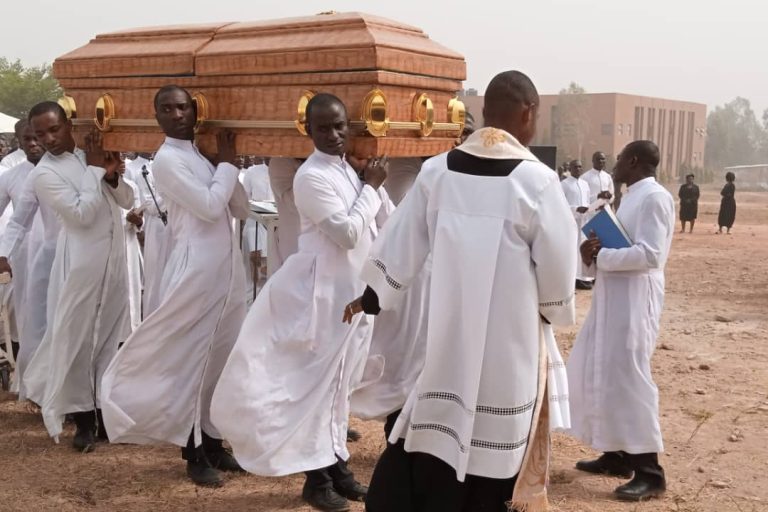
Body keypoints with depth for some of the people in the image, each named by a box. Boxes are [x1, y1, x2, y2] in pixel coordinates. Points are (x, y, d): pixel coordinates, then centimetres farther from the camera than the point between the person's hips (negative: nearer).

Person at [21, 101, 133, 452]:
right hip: (81, 263, -6)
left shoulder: (91, 155, 10)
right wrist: (95, 170, -10)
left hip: (114, 258, 6)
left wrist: (111, 175, -7)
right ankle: (83, 420, 12)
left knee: (110, 336, 11)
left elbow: (127, 201, 11)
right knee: (75, 338, 1)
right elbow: (82, 214, -17)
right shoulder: (43, 173, -8)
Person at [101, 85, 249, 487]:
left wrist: (227, 163, -1)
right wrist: (227, 162, -4)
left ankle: (213, 442, 23)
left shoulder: (203, 155, 15)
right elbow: (209, 206, -17)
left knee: (222, 354, 12)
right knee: (192, 356, -1)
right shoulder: (167, 159, -8)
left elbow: (240, 209, 11)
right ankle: (194, 453, 9)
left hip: (227, 265, 8)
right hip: (197, 267, -8)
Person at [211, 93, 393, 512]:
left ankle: (336, 463, 27)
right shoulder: (311, 177, -16)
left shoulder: (352, 168, 8)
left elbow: (388, 222, 10)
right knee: (317, 381, 0)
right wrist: (370, 187, -11)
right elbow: (349, 233, -21)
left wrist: (374, 183, -2)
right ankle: (317, 477, 11)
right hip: (324, 289, -8)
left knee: (340, 381, 15)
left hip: (356, 288, 8)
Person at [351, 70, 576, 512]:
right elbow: (557, 265, -7)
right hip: (509, 342, -3)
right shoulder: (536, 179, -13)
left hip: (446, 337, 4)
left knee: (430, 449, 15)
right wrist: (557, 312, 15)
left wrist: (371, 298, 23)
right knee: (491, 459, 9)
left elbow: (399, 246, 6)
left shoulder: (436, 171, -1)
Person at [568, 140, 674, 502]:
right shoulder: (633, 197, 17)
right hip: (612, 295, 10)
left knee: (627, 377, -8)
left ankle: (650, 471, 2)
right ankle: (617, 455, 25)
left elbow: (649, 255, -23)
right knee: (598, 372, 14)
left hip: (634, 299, -10)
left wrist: (599, 256, -17)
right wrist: (596, 253, 1)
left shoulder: (655, 197, -14)